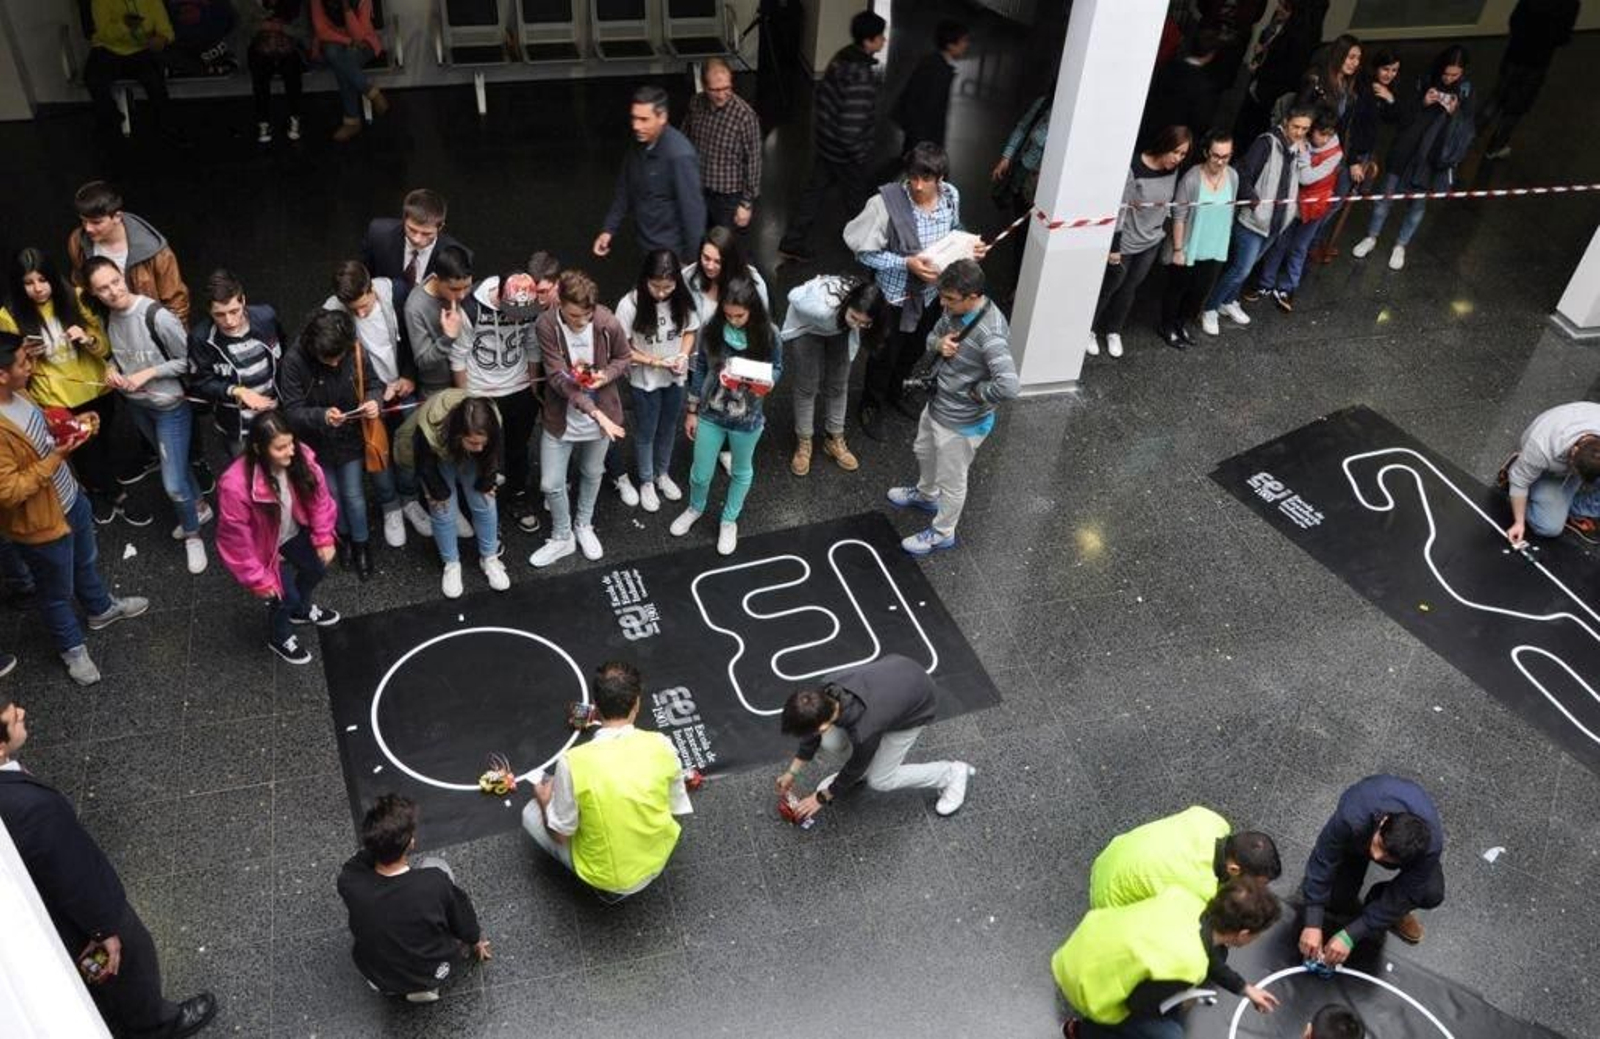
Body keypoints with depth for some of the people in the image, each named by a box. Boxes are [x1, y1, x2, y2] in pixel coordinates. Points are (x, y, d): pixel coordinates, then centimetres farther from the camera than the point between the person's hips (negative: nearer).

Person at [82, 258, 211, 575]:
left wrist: (149, 373, -23)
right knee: (174, 465, 25)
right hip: (136, 406, 6)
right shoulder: (105, 316, -7)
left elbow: (188, 361, -17)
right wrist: (111, 367, -8)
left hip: (170, 407, -6)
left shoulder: (157, 316, -27)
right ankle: (199, 507, 50)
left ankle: (192, 535, 24)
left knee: (173, 484, -2)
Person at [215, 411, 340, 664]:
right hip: (261, 548, -5)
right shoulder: (236, 486, -39)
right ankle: (279, 637, 35)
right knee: (286, 595, 0)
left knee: (318, 567, 15)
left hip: (294, 534, 5)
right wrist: (258, 580, -17)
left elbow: (318, 497, -8)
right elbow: (237, 540, -26)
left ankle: (301, 609, 50)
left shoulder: (301, 458, -26)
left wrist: (324, 538, -5)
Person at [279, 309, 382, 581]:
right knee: (331, 495, 21)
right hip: (318, 444, 0)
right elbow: (292, 411, -22)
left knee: (354, 496, 13)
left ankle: (360, 545, 37)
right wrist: (322, 416, -41)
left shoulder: (356, 352, -22)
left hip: (351, 440, 1)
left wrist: (375, 401, -27)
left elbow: (374, 383, -4)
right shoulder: (295, 361, -28)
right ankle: (343, 535, 48)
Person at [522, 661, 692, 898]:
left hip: (604, 876, -3)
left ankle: (609, 884, 10)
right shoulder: (661, 746, -17)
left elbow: (561, 835, -12)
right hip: (657, 861, 3)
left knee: (531, 813, 19)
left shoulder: (573, 762, -25)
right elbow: (678, 810, -3)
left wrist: (545, 802, 9)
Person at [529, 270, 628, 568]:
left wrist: (606, 375, -23)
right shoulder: (546, 325, -23)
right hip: (561, 417, -1)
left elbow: (625, 358, 0)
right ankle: (562, 538, 32)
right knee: (551, 484, 5)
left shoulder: (608, 323, -19)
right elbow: (557, 377, -25)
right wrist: (594, 411, -34)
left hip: (601, 413, 1)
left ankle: (583, 526, 48)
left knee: (592, 475, 22)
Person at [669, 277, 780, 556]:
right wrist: (691, 411, 2)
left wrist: (766, 382, -27)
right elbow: (699, 370, -4)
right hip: (710, 415, 1)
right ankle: (695, 508, 49)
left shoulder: (767, 335, -18)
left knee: (741, 472, 21)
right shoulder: (712, 330, -15)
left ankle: (729, 521, 46)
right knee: (701, 473, 15)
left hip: (747, 419, -1)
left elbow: (777, 368, -3)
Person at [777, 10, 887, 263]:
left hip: (823, 137, 8)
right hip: (843, 149, -8)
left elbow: (822, 92, 10)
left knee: (815, 189, 18)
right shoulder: (860, 76, -32)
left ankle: (792, 243, 23)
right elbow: (851, 127, -32)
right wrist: (860, 155, -16)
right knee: (853, 196, 16)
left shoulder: (842, 57, -3)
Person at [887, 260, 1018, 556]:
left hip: (961, 422, -9)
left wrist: (976, 392, -26)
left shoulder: (990, 334, -37)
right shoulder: (956, 309, -10)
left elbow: (1009, 387, -43)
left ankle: (942, 533, 39)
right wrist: (938, 344, -16)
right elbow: (933, 335, 8)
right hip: (936, 404, 9)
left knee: (951, 480, 15)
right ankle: (926, 494, 62)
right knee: (924, 452, 33)